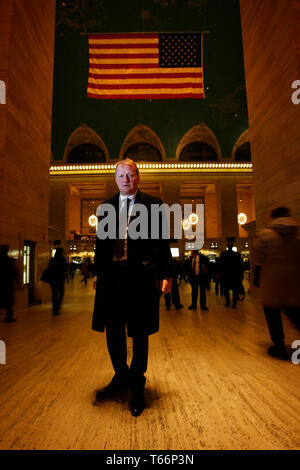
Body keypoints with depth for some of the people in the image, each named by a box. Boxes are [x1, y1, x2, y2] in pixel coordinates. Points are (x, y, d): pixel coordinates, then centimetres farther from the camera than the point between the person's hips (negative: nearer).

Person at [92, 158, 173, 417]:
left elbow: (162, 242, -1)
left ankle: (137, 384, 32)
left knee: (139, 331, 10)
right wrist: (97, 274, 10)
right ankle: (121, 376, 39)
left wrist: (166, 274, -7)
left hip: (141, 276, -3)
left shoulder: (153, 204, 2)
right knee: (112, 329, 13)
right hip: (112, 276, 4)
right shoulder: (105, 208, 12)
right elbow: (101, 243, 14)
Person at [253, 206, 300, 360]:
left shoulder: (264, 234, -6)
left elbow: (258, 260, -6)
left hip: (272, 281, -3)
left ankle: (280, 348, 14)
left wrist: (256, 278, 3)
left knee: (272, 313, 9)